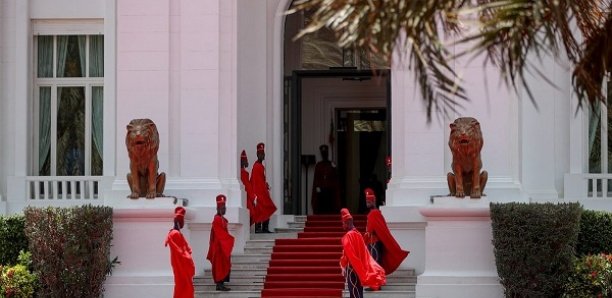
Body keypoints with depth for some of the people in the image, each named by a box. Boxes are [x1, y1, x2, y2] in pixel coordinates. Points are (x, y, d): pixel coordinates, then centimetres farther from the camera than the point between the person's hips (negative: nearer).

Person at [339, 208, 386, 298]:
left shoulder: (348, 236, -15)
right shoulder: (358, 234, 10)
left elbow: (347, 254, -18)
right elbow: (365, 253, 13)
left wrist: (343, 265, -8)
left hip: (352, 268, -8)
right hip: (360, 268, 8)